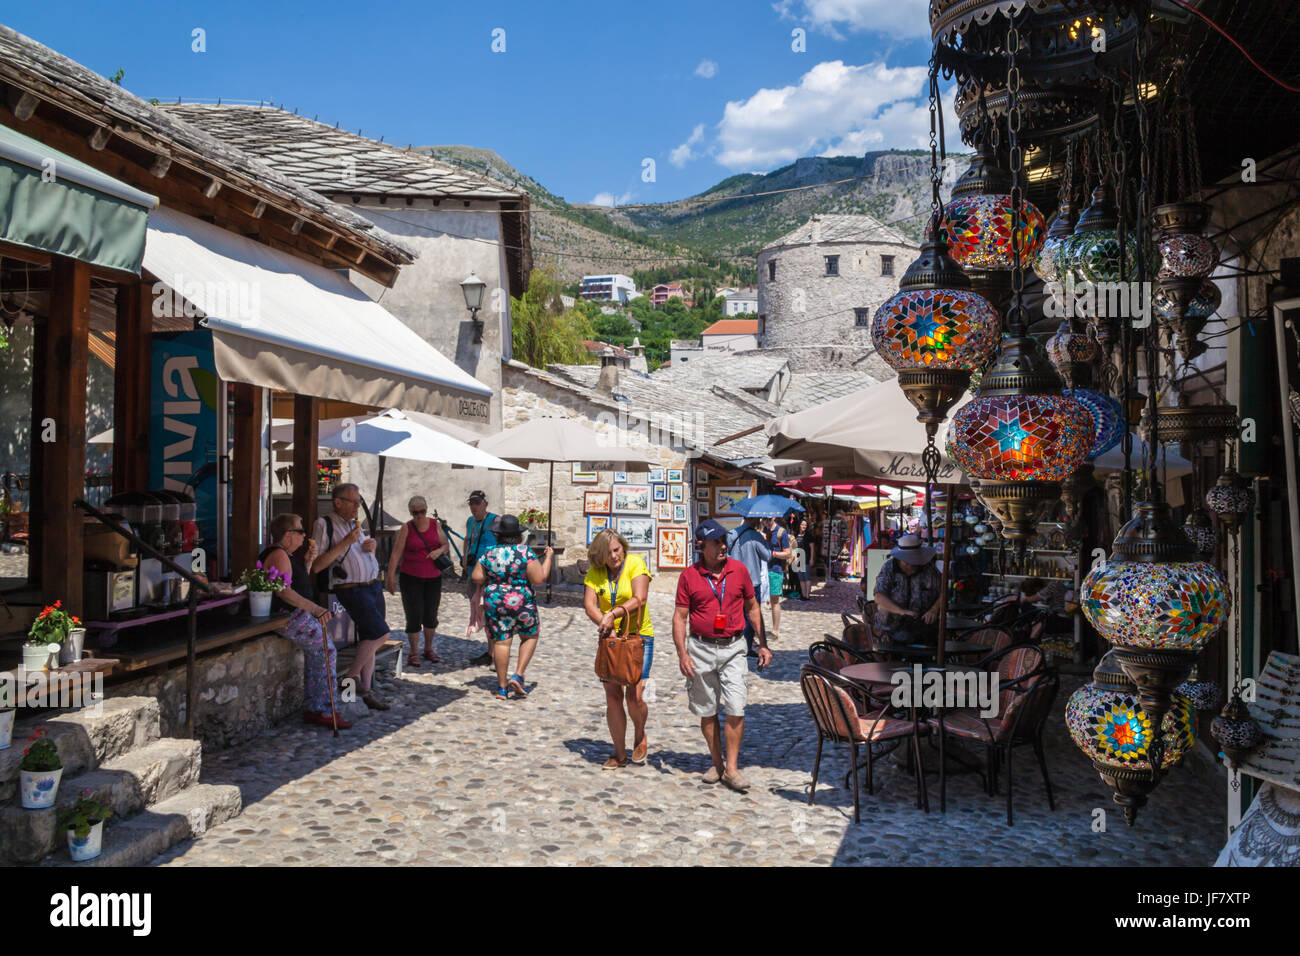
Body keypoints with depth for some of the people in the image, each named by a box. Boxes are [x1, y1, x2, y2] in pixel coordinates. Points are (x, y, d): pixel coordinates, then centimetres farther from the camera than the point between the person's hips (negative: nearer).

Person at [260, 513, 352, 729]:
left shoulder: (285, 554, 18)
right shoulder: (278, 555, -16)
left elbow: (298, 581, 28)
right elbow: (283, 591, -26)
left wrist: (307, 561, 12)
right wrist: (315, 609, -30)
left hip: (297, 615, 11)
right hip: (288, 617, -11)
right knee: (327, 652, -12)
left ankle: (312, 709, 11)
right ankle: (325, 711, -9)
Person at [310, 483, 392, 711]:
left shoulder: (355, 523, 18)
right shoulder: (324, 525, -6)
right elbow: (316, 566, -15)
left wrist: (372, 546, 6)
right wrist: (345, 542, -19)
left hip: (373, 585, 8)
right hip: (352, 589, -8)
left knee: (369, 639, 7)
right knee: (380, 633, -16)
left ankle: (366, 691, 12)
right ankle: (351, 676, 2)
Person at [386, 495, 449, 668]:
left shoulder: (434, 525, 3)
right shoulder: (407, 528, -7)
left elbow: (446, 545, 12)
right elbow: (396, 553, -10)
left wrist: (439, 550, -12)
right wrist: (391, 577, -16)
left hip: (433, 577, 3)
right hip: (411, 578, -3)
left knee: (431, 615, 9)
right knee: (414, 616, -5)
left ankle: (429, 649, 25)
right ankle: (414, 653, 8)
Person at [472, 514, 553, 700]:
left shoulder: (489, 553, -2)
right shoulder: (526, 552, -11)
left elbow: (477, 577, -4)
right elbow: (538, 579, -13)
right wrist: (548, 558, -1)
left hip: (494, 602, 2)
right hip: (522, 602, -2)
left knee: (501, 642, 7)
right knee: (529, 637, 18)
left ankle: (502, 687, 12)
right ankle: (518, 676, 5)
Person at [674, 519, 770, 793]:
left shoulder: (739, 570, 2)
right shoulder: (689, 576, -3)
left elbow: (752, 608, 11)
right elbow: (679, 617, -1)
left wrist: (763, 644, 9)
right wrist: (682, 654, -9)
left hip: (732, 647, 0)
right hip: (701, 649, 0)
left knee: (736, 710, -7)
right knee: (707, 711, 8)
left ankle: (732, 768, 2)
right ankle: (716, 763, 23)